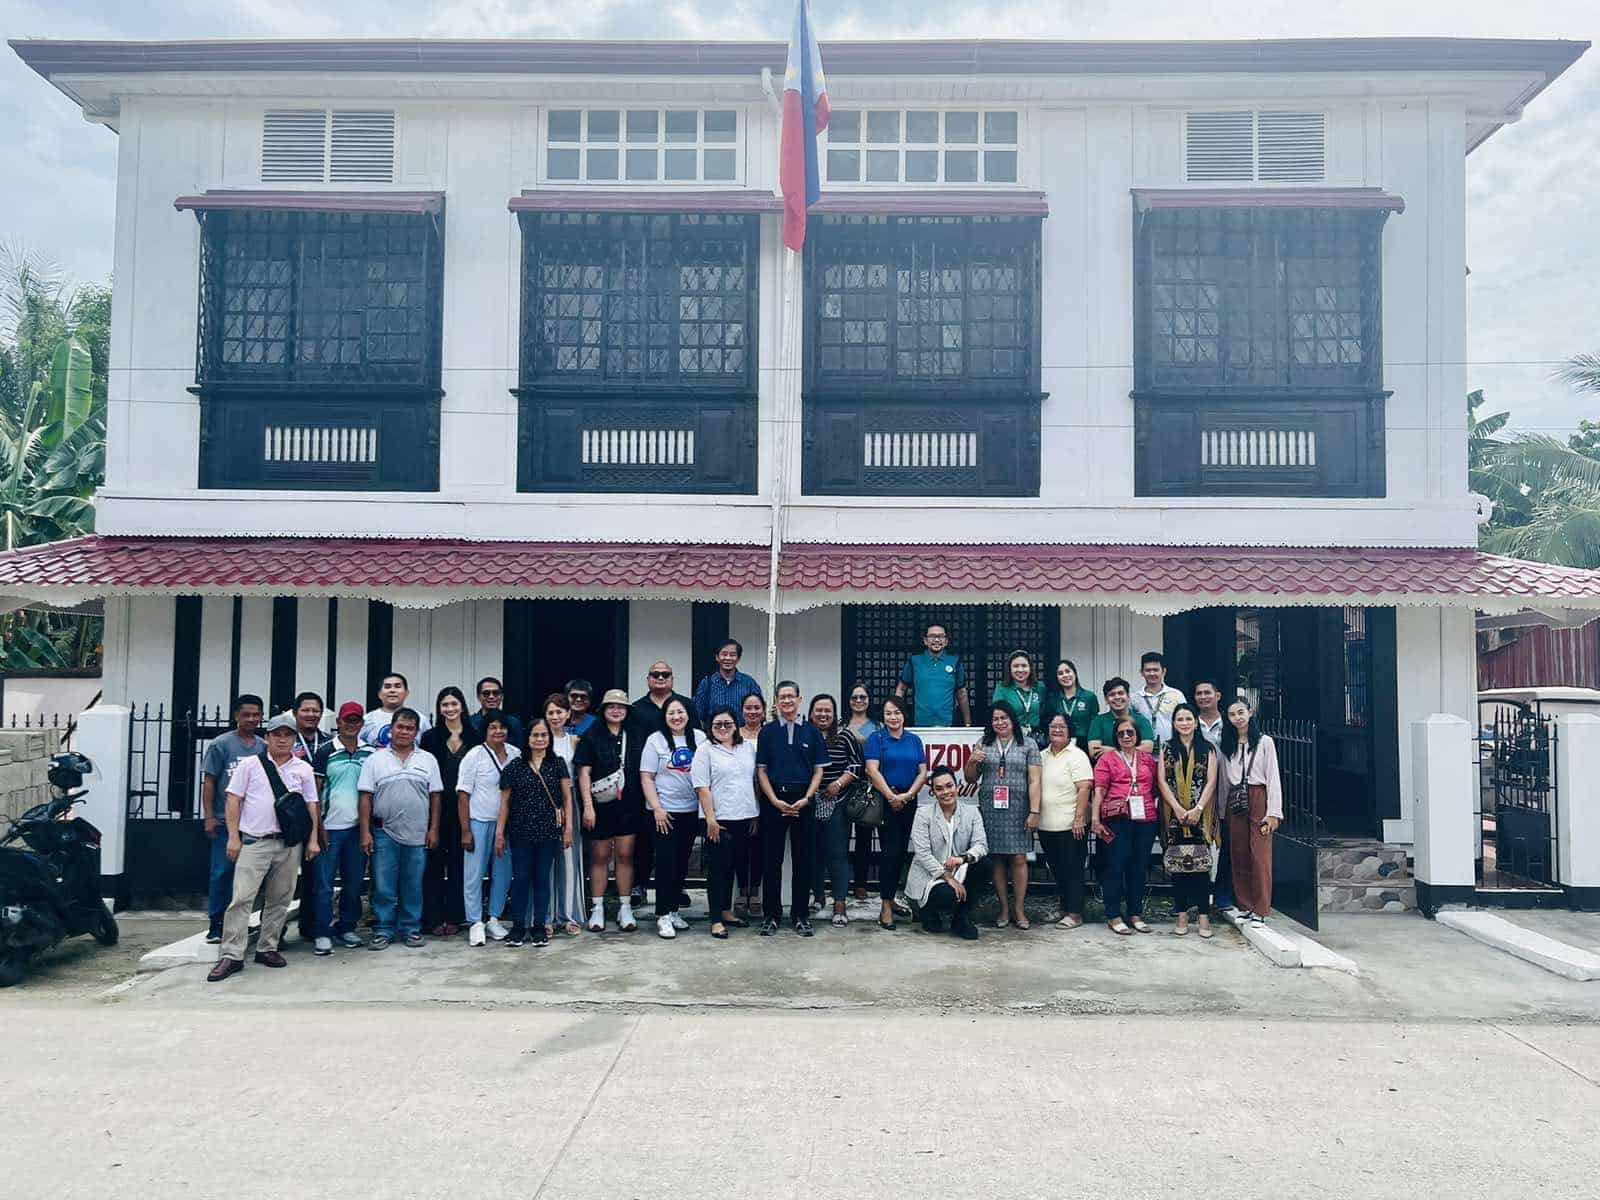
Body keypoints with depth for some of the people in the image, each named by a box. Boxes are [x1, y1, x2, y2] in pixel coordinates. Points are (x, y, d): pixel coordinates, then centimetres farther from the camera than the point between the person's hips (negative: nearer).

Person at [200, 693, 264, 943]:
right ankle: (216, 925, 10)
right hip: (225, 820, -3)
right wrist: (209, 817, -6)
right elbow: (209, 782, -1)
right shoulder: (221, 744, -1)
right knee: (222, 873, 0)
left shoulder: (263, 748, 8)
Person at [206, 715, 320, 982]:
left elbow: (311, 805, 12)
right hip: (254, 841, -3)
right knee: (241, 898, -9)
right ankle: (231, 955, -6)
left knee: (279, 899, 8)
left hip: (289, 843, 3)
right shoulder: (249, 764, 4)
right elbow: (234, 800, 2)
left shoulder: (304, 769, 11)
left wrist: (312, 840, 6)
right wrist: (233, 837, -4)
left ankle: (267, 948, 20)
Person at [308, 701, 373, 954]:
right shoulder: (326, 752, -1)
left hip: (357, 826, 3)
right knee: (324, 883, 0)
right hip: (330, 827, -3)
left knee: (354, 882, 10)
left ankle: (346, 927, 22)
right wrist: (319, 826, -7)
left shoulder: (370, 752, 6)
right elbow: (315, 791, -1)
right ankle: (322, 933, 8)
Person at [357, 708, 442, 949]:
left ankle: (411, 929, 19)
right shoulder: (375, 760, 3)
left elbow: (435, 796, 7)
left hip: (418, 835, 1)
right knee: (383, 886, 3)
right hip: (384, 834, -1)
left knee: (413, 886, 8)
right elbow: (366, 798, 1)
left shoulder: (428, 760, 6)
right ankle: (384, 931, 13)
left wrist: (433, 829, 1)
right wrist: (365, 832, -5)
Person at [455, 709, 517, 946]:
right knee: (474, 874, 1)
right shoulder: (475, 755, -6)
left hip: (506, 823, 4)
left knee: (503, 873, 9)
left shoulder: (515, 754, 4)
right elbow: (463, 794, -6)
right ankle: (475, 923, 9)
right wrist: (465, 830, -11)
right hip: (479, 822, -4)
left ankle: (494, 919, 21)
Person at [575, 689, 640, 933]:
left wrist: (643, 802, 6)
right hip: (600, 806, -2)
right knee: (600, 856, 4)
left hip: (628, 805, 2)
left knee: (625, 855, 4)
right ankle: (597, 909, 12)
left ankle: (625, 908, 11)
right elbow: (584, 773, -3)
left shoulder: (632, 737, 9)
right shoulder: (591, 737, 1)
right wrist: (588, 806, -10)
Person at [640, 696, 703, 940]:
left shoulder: (699, 739, 4)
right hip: (665, 811, -4)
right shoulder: (656, 740, -3)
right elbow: (646, 778, -4)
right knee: (667, 862, -4)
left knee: (682, 862, 11)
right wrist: (657, 808, -12)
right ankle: (663, 915, 2)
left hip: (691, 810, 4)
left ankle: (673, 910, 22)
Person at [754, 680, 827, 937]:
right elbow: (761, 770, 3)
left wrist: (806, 798, -9)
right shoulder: (767, 732, 6)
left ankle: (801, 915, 13)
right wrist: (775, 801, -9)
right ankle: (771, 915, 11)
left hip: (803, 802, 0)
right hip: (773, 801, 0)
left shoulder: (811, 732, 6)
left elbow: (818, 769, 5)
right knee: (771, 860, 2)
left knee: (803, 860, 4)